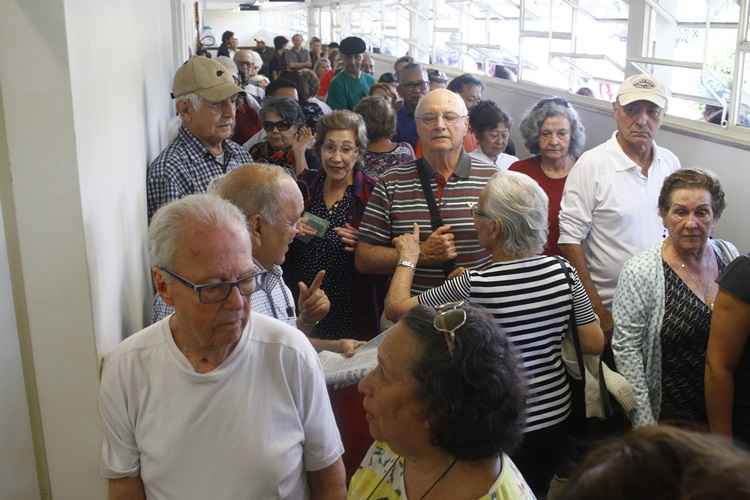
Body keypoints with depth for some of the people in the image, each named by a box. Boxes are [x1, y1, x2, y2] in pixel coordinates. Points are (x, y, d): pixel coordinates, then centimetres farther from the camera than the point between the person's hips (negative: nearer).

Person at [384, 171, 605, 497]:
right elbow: (595, 344, -4)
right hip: (556, 419, 4)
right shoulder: (562, 272, -12)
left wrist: (408, 257, 1)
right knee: (536, 493, 26)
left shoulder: (475, 286, -23)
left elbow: (395, 308, -13)